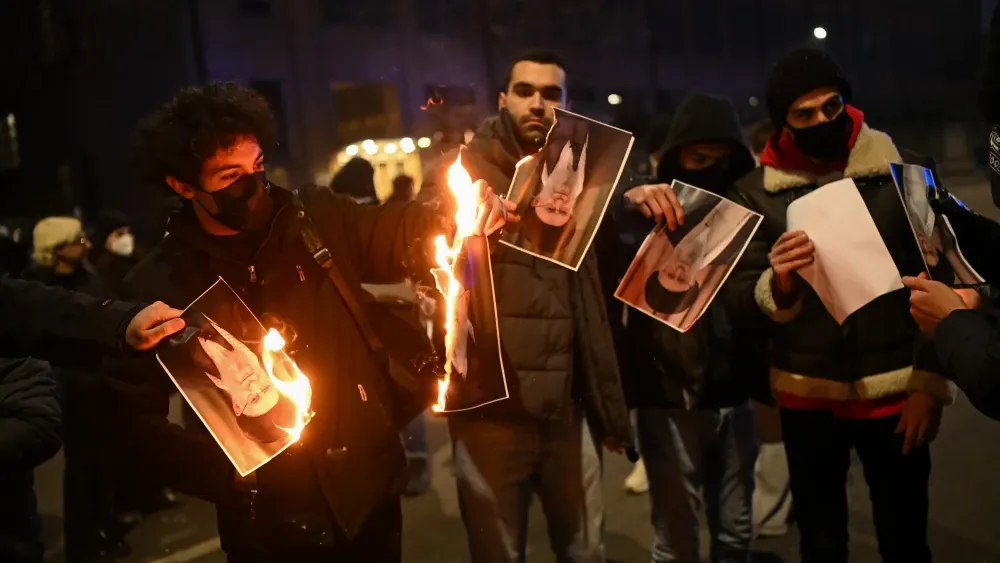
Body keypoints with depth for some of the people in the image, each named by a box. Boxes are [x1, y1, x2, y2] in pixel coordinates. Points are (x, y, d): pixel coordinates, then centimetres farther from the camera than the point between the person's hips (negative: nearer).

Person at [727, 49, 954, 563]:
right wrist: (778, 285, -27)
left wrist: (930, 381, -5)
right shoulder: (756, 190, -2)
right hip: (807, 395, 1)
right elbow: (742, 296, -6)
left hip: (895, 390, 0)